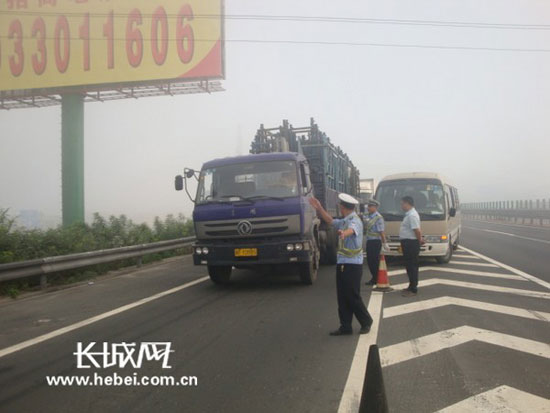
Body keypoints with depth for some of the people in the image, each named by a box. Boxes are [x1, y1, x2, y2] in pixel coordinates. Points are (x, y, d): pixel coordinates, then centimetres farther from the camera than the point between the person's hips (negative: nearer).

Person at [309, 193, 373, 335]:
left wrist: (344, 233, -60)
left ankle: (366, 322, 19)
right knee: (342, 297, 9)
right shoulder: (344, 221, 14)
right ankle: (345, 327, 17)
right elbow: (330, 221, 28)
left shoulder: (355, 221, -15)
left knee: (353, 297, -1)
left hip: (353, 265, -9)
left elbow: (351, 229, -37)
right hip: (342, 264, 9)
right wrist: (319, 208, 18)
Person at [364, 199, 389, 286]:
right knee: (369, 260, 13)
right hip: (369, 241, 8)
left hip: (375, 242, -8)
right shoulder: (368, 216, 9)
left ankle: (376, 280, 11)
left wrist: (384, 244, -20)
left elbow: (381, 232, -19)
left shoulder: (378, 217, -16)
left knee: (375, 261, -1)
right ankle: (374, 278, 26)